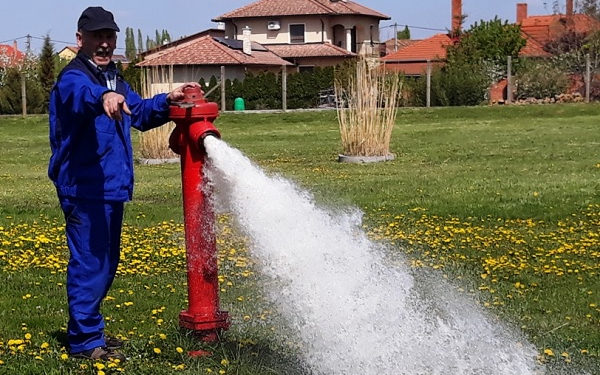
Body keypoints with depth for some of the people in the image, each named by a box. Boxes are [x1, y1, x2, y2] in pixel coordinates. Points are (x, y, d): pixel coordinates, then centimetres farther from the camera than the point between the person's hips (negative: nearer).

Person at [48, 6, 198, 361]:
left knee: (106, 263, 18)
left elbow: (140, 113, 28)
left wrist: (168, 100, 10)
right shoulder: (73, 78, -13)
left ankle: (88, 330, 31)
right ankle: (85, 341, 1)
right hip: (84, 189, -10)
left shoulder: (115, 80, 17)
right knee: (89, 262, -8)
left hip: (111, 188, 10)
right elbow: (80, 93, -36)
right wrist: (102, 96, -59)